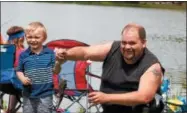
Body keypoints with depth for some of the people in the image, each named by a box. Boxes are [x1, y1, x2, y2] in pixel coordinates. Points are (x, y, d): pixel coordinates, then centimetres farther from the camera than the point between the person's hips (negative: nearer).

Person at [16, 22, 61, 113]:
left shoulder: (50, 53, -3)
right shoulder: (23, 55, -1)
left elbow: (55, 71, 0)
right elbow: (19, 71, 7)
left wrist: (58, 62, -19)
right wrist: (22, 78, -13)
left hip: (45, 94, -2)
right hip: (28, 94, 2)